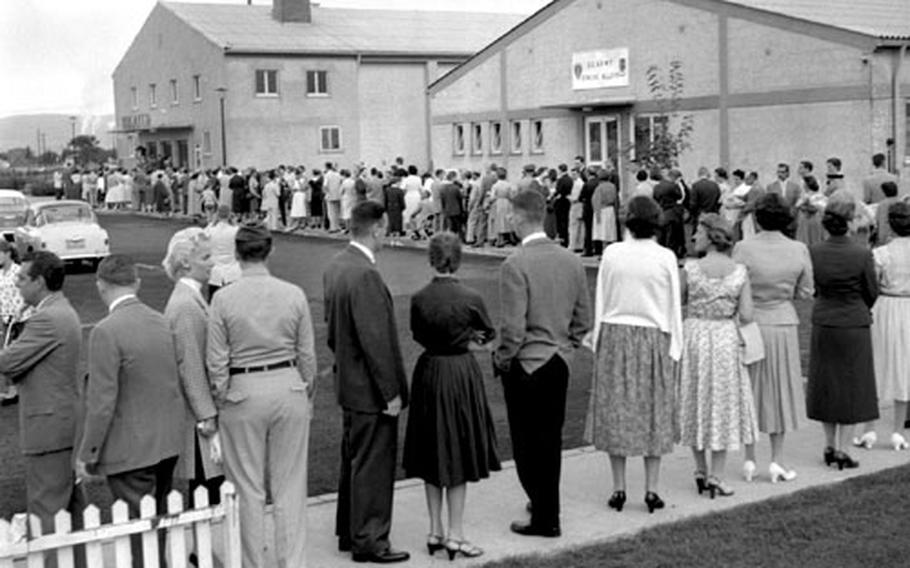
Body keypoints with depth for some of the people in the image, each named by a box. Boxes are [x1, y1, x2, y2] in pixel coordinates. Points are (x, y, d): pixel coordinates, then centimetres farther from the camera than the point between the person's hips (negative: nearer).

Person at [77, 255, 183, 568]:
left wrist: (87, 455, -10)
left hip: (131, 450, -7)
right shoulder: (161, 321, 4)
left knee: (138, 533, 0)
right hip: (168, 443, 7)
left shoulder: (106, 332, -18)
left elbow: (102, 402, -18)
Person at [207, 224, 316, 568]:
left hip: (243, 394, -1)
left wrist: (220, 400, 6)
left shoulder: (223, 299, -9)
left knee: (248, 490, 9)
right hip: (288, 388, 2)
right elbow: (307, 354, 2)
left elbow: (217, 361, -6)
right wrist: (308, 395, 14)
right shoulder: (294, 295, -4)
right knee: (290, 487, 10)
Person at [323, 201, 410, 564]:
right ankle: (368, 540, 11)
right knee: (373, 464, 2)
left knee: (353, 460, 19)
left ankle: (349, 532, 31)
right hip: (371, 388, -10)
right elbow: (376, 340, -24)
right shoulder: (365, 275, -24)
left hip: (349, 383, 10)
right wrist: (391, 392, -19)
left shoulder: (335, 266, 5)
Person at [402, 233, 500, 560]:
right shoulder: (470, 298, -14)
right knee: (459, 456, 6)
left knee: (432, 457, 13)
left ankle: (435, 531, 20)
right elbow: (488, 336, 0)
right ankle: (455, 534, 9)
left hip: (428, 375, 3)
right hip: (462, 376, -3)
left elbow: (419, 335, 7)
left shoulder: (418, 299, -7)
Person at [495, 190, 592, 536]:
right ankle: (547, 511, 30)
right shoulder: (571, 261, 3)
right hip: (559, 363, 7)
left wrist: (501, 361, -5)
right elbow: (584, 319, 8)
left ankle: (544, 518, 9)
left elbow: (513, 327, -19)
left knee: (528, 443, 4)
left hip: (526, 365, -6)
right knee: (551, 439, 18)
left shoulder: (515, 264, -17)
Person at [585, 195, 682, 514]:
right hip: (653, 337, -1)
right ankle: (651, 490, 9)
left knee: (615, 410, 9)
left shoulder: (611, 253, -4)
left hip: (615, 335, 1)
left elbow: (600, 300, 1)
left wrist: (598, 340, 10)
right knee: (654, 411, 8)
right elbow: (673, 308, -2)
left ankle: (619, 489, 11)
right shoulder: (665, 257, -7)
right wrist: (674, 347, 6)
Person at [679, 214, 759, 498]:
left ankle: (700, 471, 20)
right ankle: (716, 475, 7)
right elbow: (746, 316, -7)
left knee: (695, 403, 14)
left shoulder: (690, 269, -9)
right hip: (726, 339, 0)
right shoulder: (740, 271, -5)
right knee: (723, 404, 9)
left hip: (693, 336, 0)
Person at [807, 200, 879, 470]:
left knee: (826, 384, 16)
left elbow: (812, 288, 2)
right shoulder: (862, 254, -16)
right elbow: (872, 292, -5)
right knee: (852, 386, 8)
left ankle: (829, 446, 23)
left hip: (823, 323, 3)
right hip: (854, 324, -3)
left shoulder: (814, 252, -8)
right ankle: (842, 449, 9)